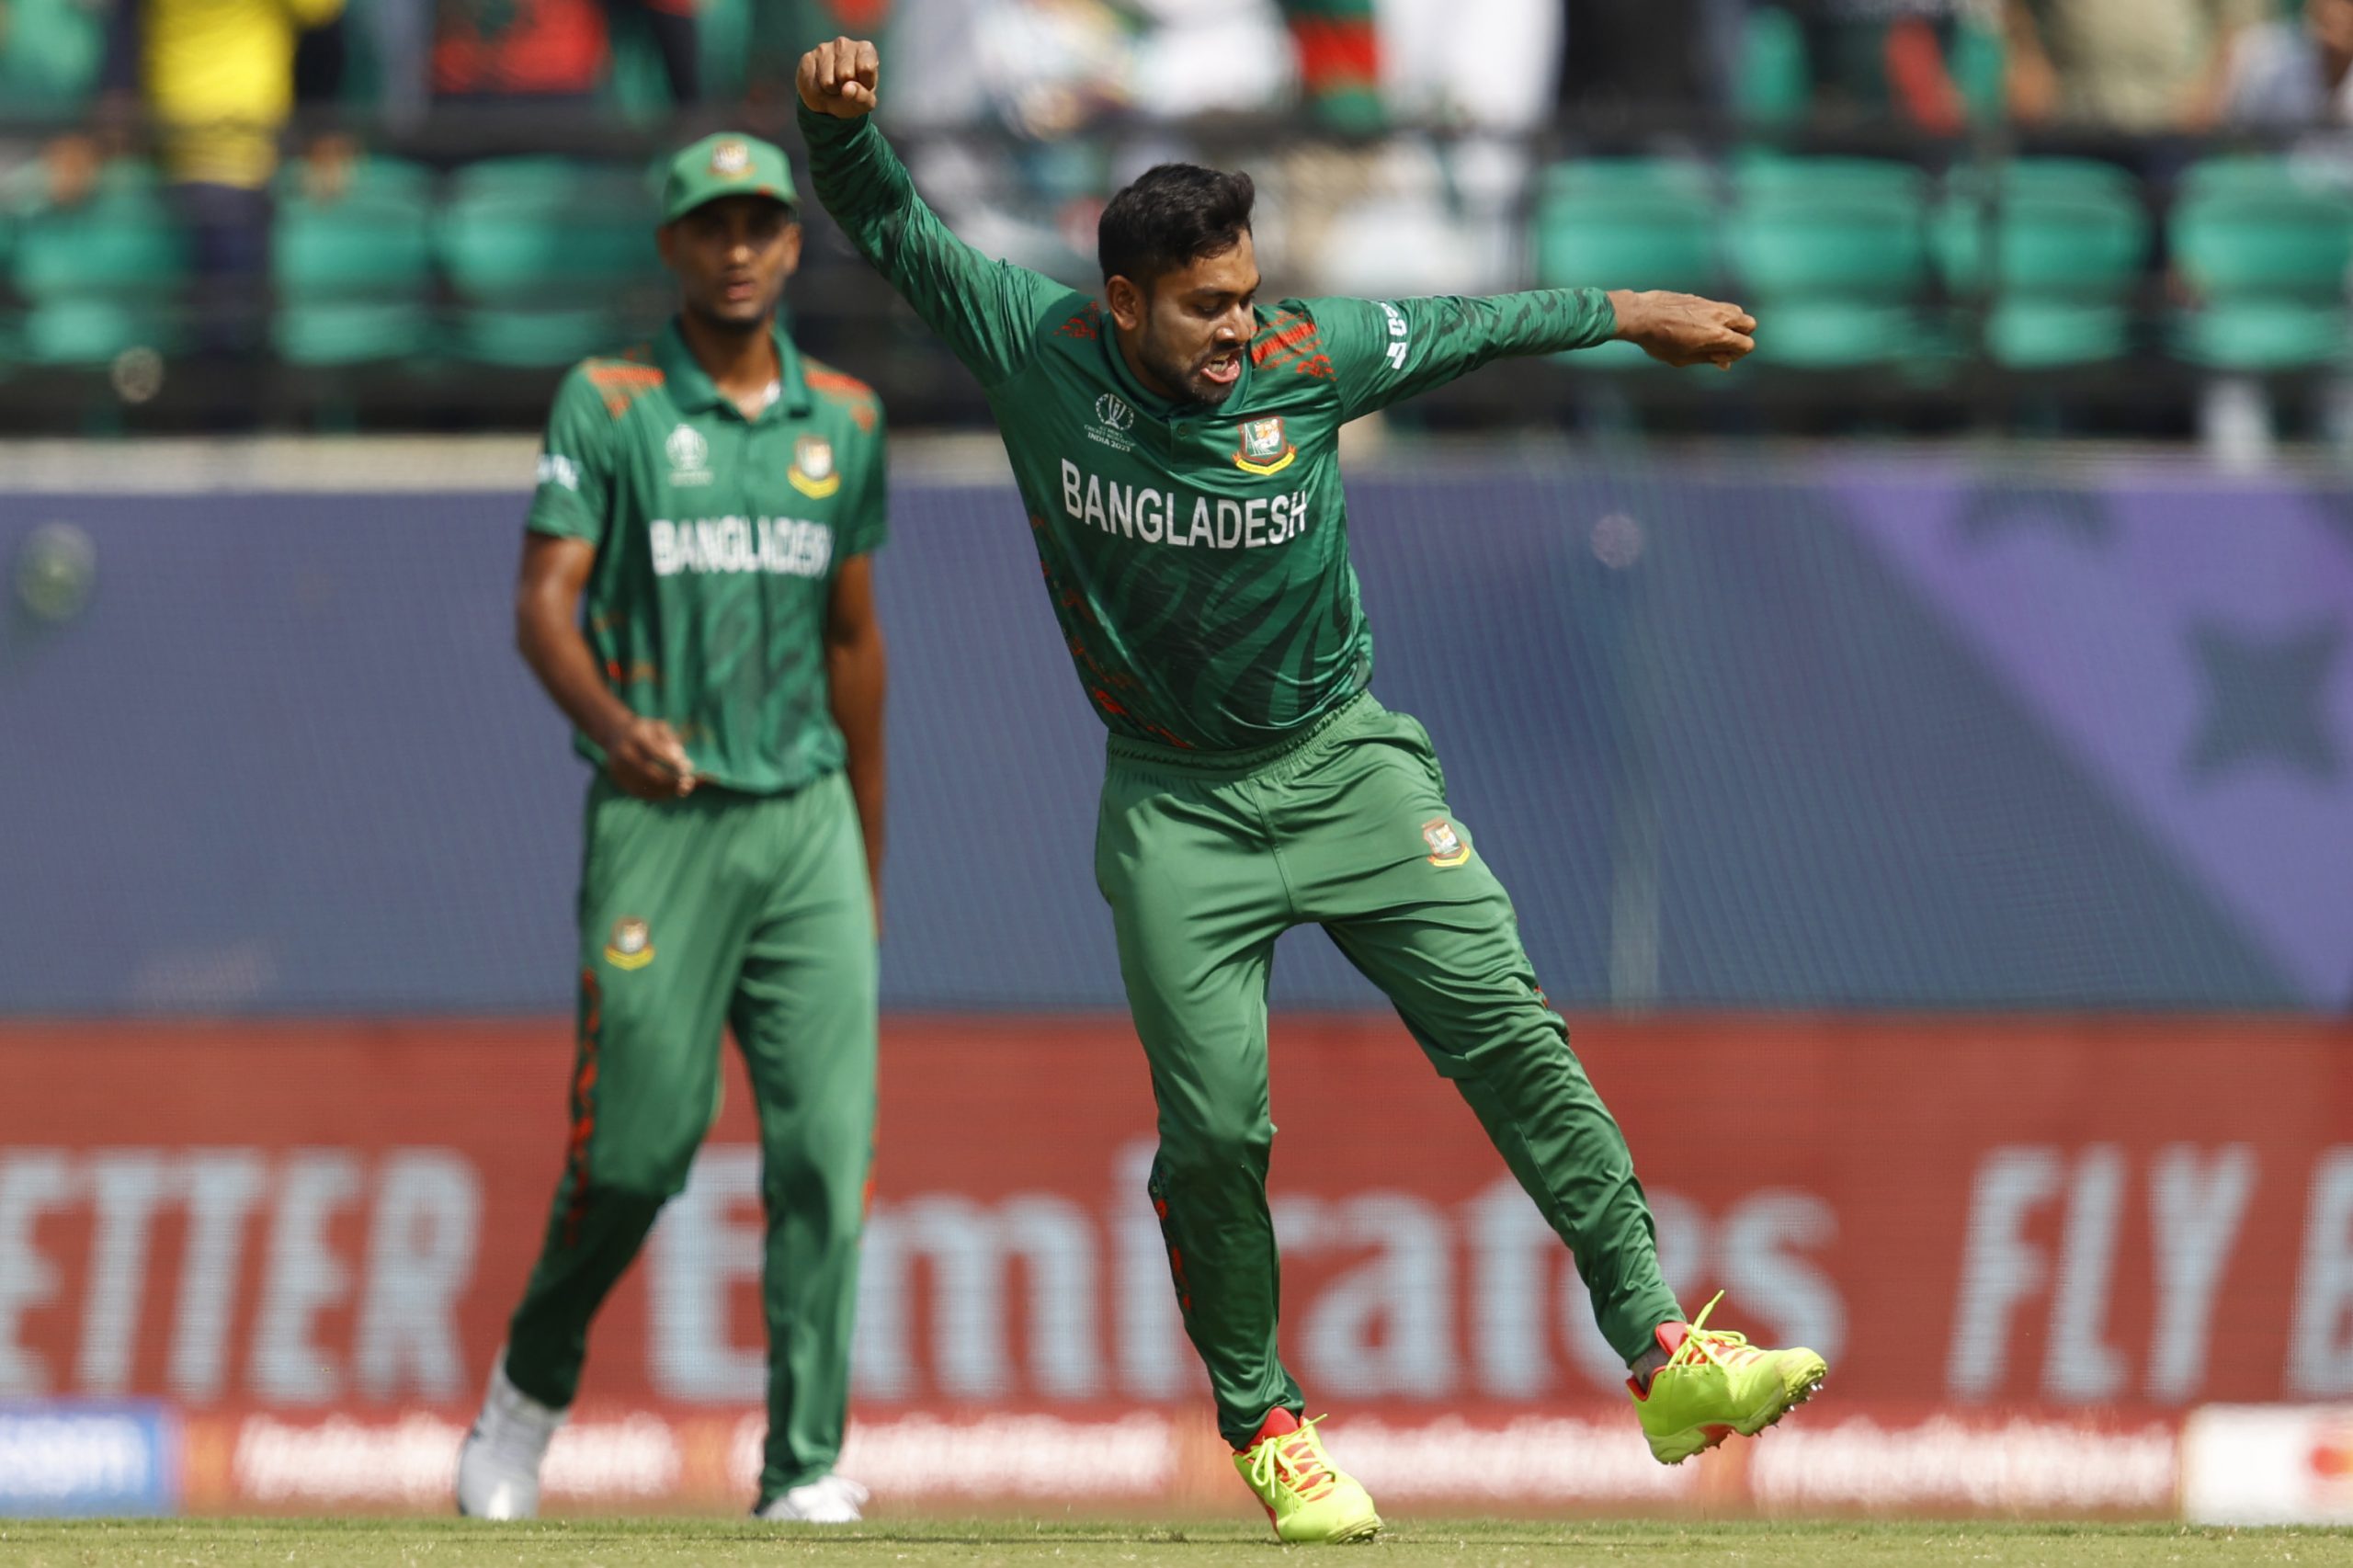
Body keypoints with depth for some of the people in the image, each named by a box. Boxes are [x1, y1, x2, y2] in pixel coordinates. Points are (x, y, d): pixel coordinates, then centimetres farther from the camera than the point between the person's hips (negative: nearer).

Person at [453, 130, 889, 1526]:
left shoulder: (844, 419, 13)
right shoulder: (609, 405, 1)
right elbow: (544, 605, -7)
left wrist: (869, 866, 20)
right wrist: (614, 723, -28)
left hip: (807, 821, 3)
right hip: (660, 821, -3)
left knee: (827, 1147, -7)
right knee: (639, 1142, -4)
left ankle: (807, 1472, -6)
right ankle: (532, 1390, 23)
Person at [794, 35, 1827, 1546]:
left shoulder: (1311, 358, -11)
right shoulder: (1039, 347, -12)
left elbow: (1475, 325, 6)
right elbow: (888, 221, -9)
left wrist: (1632, 315, 18)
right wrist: (840, 118, -30)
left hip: (1345, 763, 0)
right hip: (1176, 804, 0)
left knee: (1512, 1035, -12)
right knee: (1214, 1130, -5)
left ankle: (1662, 1355, -11)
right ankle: (1264, 1425, 14)